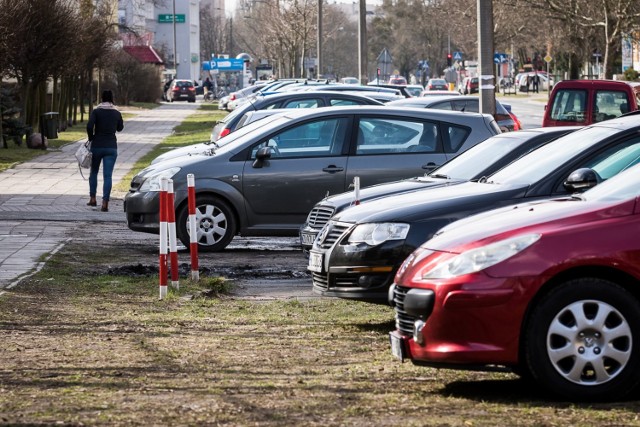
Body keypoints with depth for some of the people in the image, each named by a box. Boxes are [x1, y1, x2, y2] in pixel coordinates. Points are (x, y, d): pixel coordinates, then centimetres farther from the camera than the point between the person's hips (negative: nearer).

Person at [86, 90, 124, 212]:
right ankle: (105, 203, -11)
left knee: (94, 172, 19)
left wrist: (91, 138, -1)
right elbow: (120, 128, 18)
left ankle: (92, 199, 18)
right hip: (111, 147, 1)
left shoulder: (96, 111, -5)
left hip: (97, 146, -1)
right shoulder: (117, 113, 3)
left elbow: (89, 126, -18)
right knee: (107, 175, -3)